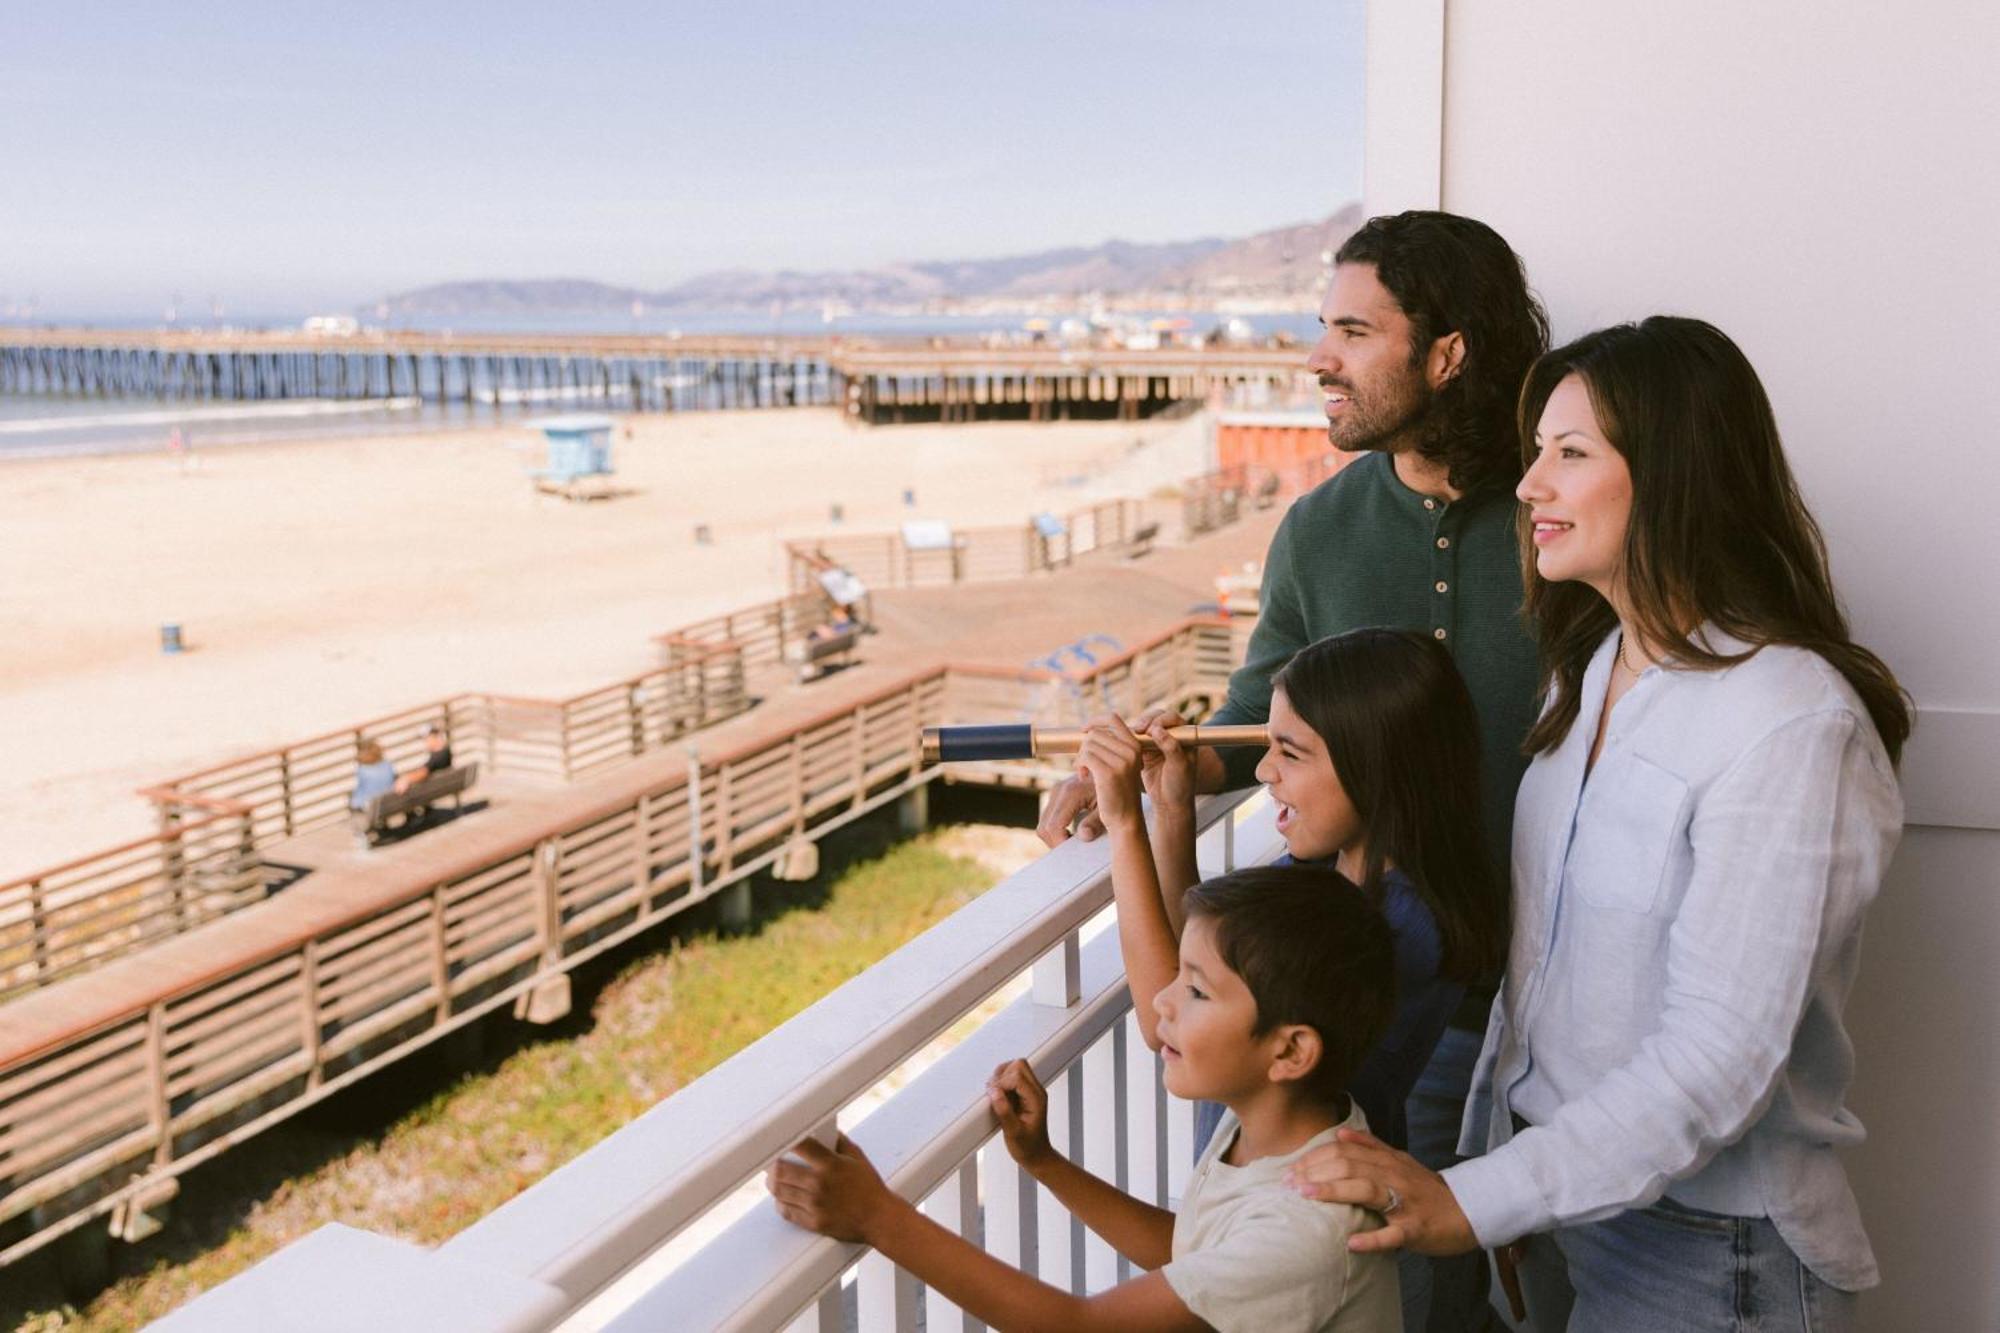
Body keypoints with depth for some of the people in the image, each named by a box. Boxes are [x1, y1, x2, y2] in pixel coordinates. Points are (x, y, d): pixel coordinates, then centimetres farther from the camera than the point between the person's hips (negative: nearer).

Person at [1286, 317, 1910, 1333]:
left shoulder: (1789, 724, -24)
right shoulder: (1588, 667, 3)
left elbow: (1717, 1063, -27)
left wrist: (1471, 1204, -28)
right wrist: (1484, 1143, 8)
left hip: (1703, 1249, -7)